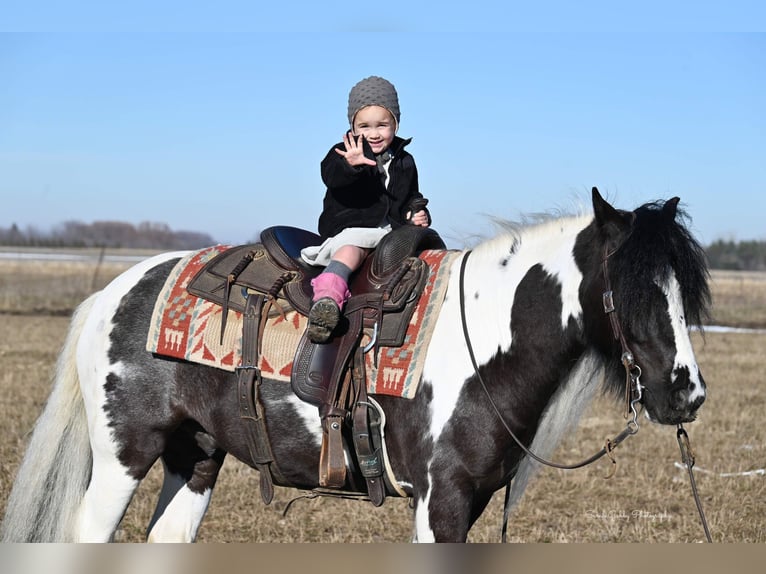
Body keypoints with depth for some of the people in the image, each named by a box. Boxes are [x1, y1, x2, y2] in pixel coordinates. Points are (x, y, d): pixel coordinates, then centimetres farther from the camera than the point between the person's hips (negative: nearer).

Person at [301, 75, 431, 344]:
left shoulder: (404, 162, 19)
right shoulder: (345, 152, 2)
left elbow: (412, 198, 31)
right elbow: (331, 176, -21)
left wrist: (416, 214, 6)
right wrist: (349, 165, -44)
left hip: (393, 231, 6)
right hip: (350, 228, -6)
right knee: (351, 250, -36)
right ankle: (326, 297, -57)